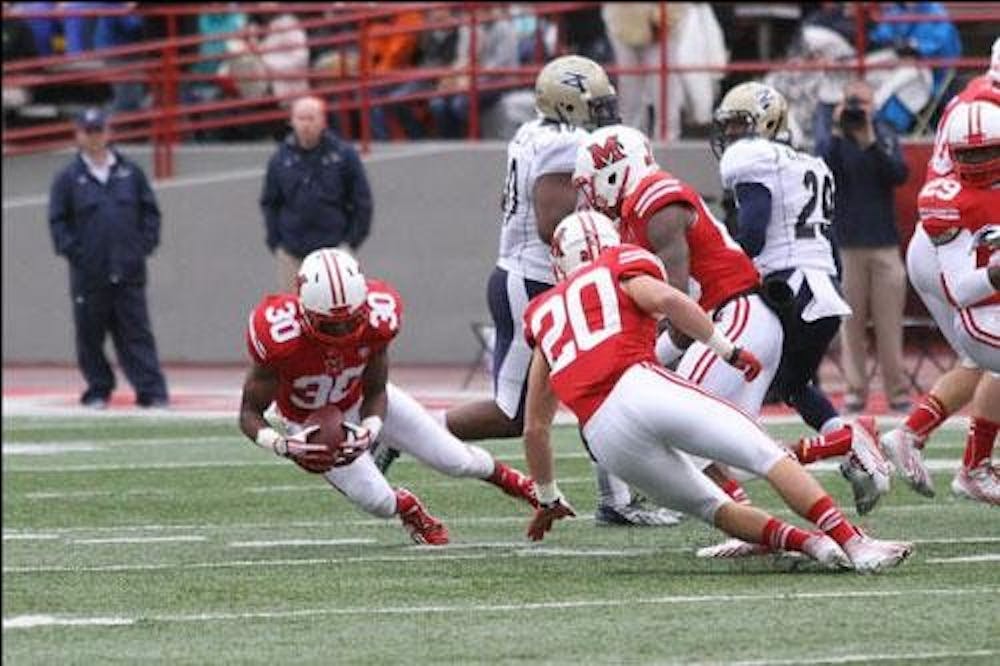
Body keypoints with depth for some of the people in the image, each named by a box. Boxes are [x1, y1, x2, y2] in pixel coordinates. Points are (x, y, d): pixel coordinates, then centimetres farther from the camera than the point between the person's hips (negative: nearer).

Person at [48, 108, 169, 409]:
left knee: (137, 333, -2)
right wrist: (73, 251, -9)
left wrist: (145, 245, 1)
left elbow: (150, 212, 12)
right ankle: (98, 388, 16)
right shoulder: (68, 178, 3)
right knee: (90, 336, 4)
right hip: (88, 274, -1)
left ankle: (152, 390, -5)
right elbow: (57, 221, 2)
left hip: (129, 272, 1)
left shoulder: (130, 172, 8)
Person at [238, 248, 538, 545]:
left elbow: (376, 393, -14)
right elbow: (250, 413, -29)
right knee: (376, 501, -13)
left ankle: (509, 479, 38)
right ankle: (407, 507, 25)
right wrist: (283, 445, -48)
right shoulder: (280, 336, -40)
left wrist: (368, 431, -35)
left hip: (361, 401, 2)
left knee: (456, 461, 4)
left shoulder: (376, 318, -30)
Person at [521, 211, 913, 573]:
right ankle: (852, 542, -19)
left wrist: (548, 499, 43)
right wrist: (729, 351, 2)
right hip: (641, 388, -4)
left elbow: (534, 427, 32)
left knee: (710, 506, 16)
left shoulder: (543, 312, 31)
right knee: (768, 457, -2)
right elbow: (666, 299, -6)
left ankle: (804, 542, -7)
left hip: (601, 436, 4)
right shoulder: (622, 266, 20)